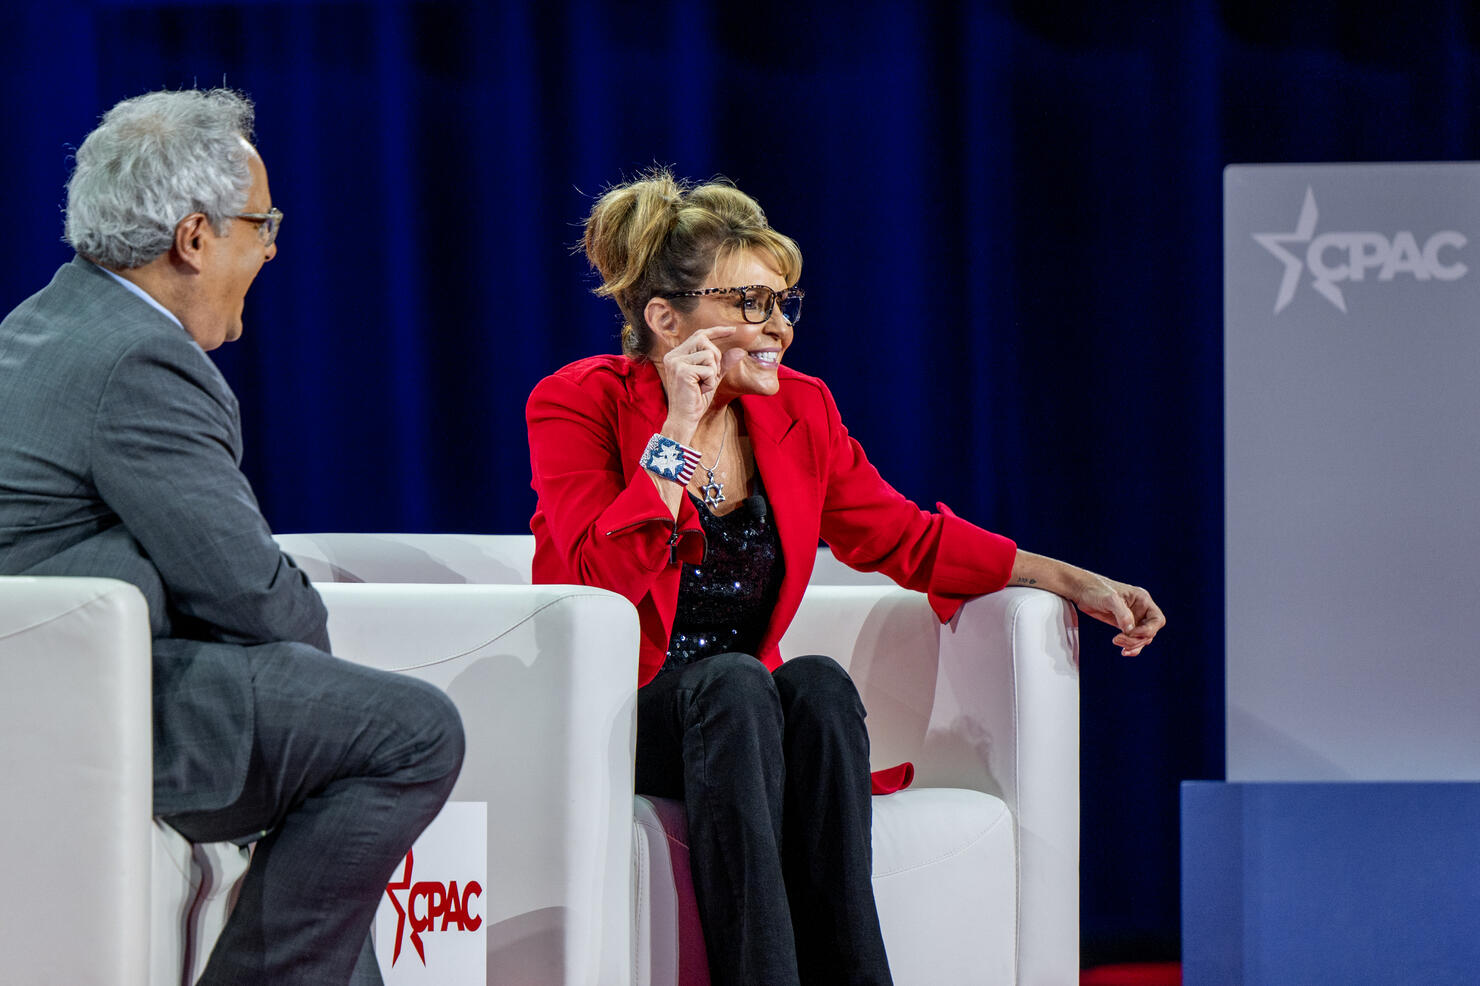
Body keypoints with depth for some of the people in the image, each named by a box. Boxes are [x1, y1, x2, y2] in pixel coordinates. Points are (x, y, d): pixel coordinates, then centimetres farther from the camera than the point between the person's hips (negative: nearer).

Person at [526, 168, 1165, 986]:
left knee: (817, 683, -29)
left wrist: (1072, 581, 4)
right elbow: (605, 578, -20)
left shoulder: (800, 412, 8)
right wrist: (679, 429, -20)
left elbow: (907, 537, 13)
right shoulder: (579, 403, -6)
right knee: (734, 681, -34)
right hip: (608, 725, -4)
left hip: (746, 727, 4)